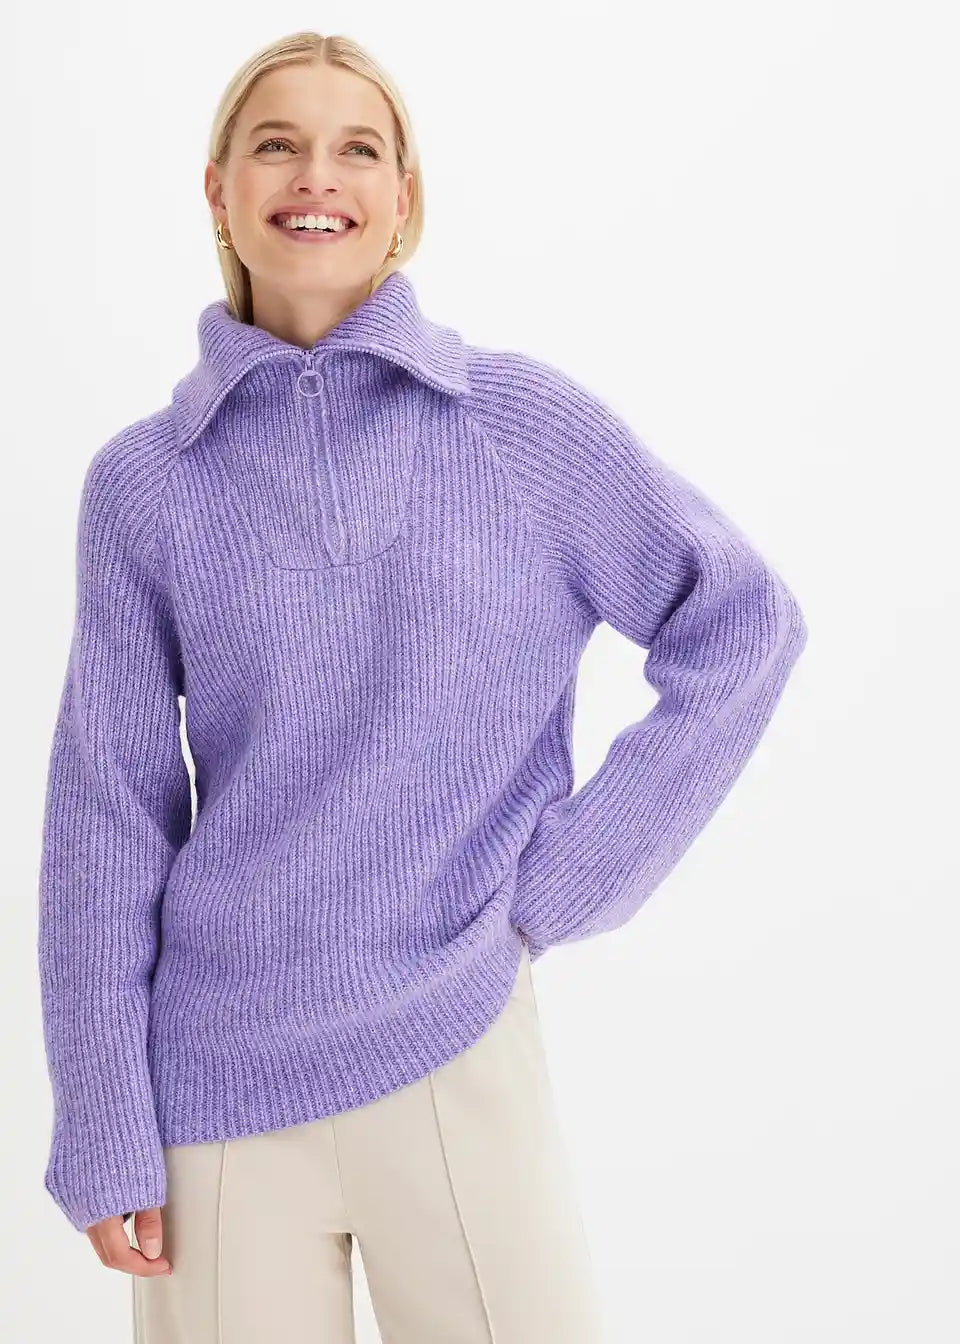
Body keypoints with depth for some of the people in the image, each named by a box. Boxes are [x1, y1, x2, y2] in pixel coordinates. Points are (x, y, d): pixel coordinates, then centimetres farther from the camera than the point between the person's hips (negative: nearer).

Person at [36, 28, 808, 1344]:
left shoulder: (527, 421, -3)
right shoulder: (141, 481, -1)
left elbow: (741, 623, 1)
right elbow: (107, 815, 0)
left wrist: (569, 877, -4)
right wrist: (105, 1135, -1)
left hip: (458, 1052, 0)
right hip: (220, 1083, 1)